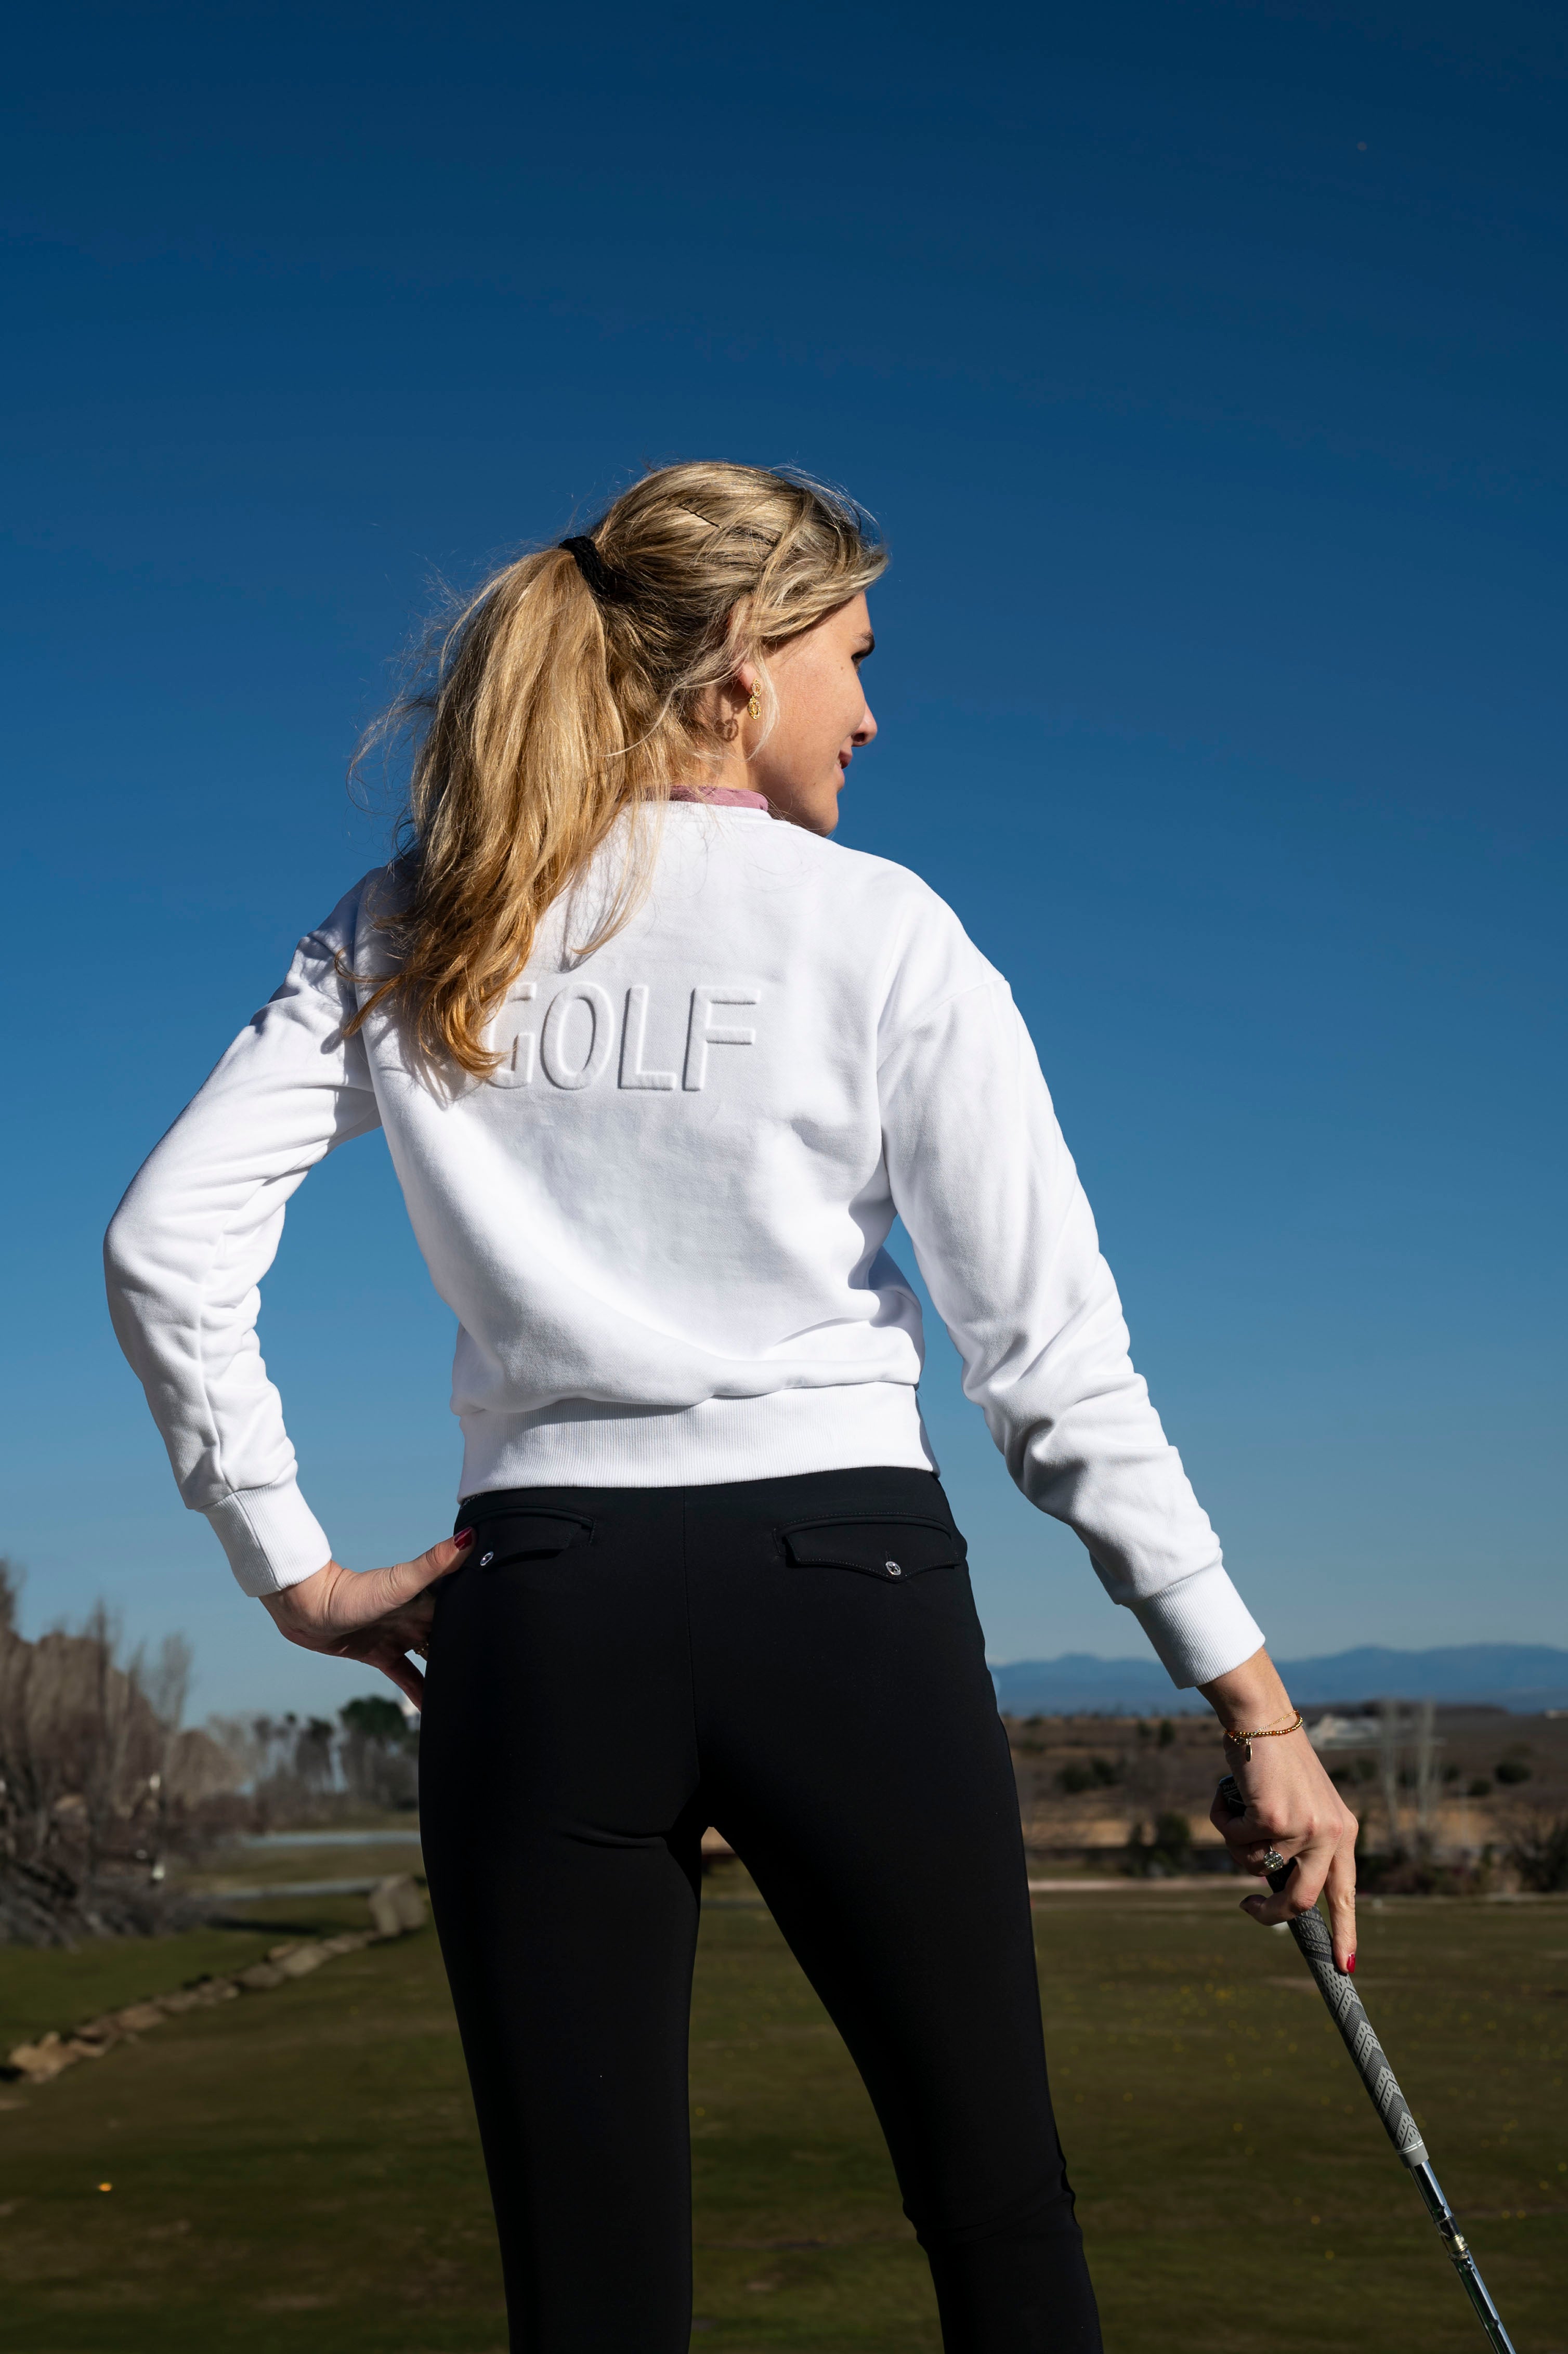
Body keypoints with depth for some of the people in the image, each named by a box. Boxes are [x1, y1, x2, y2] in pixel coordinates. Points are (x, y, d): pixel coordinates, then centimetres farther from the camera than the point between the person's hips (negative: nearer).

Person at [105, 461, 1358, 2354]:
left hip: (538, 1610, 3)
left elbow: (167, 1242, 0)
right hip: (845, 1593, -2)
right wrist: (1256, 1704, -1)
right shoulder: (879, 932, -3)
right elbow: (1053, 1361, -6)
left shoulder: (408, 934, 6)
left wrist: (294, 1571, 5)